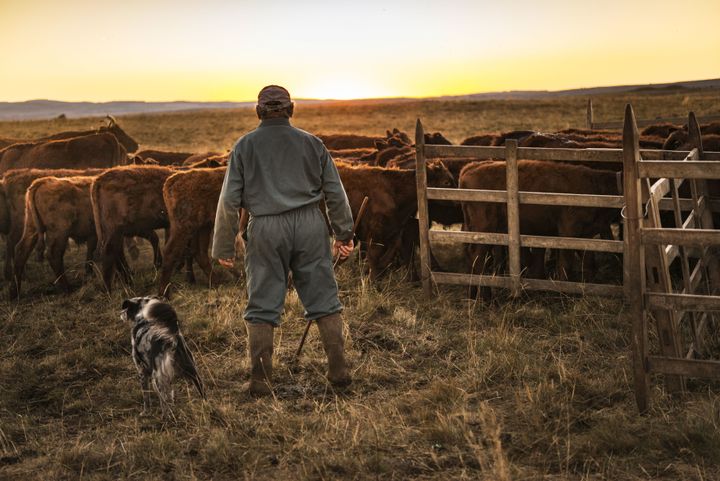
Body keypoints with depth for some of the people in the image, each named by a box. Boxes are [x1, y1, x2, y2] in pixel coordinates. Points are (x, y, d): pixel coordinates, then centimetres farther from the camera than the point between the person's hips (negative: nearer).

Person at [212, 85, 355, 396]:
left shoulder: (244, 146, 3)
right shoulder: (311, 143, 7)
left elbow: (230, 200, 0)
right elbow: (335, 192, 8)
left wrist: (223, 247, 6)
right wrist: (344, 234, 15)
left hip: (266, 230, -1)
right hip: (309, 225, 1)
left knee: (262, 305, 5)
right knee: (323, 298, 9)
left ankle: (260, 379, 5)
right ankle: (338, 370, 11)